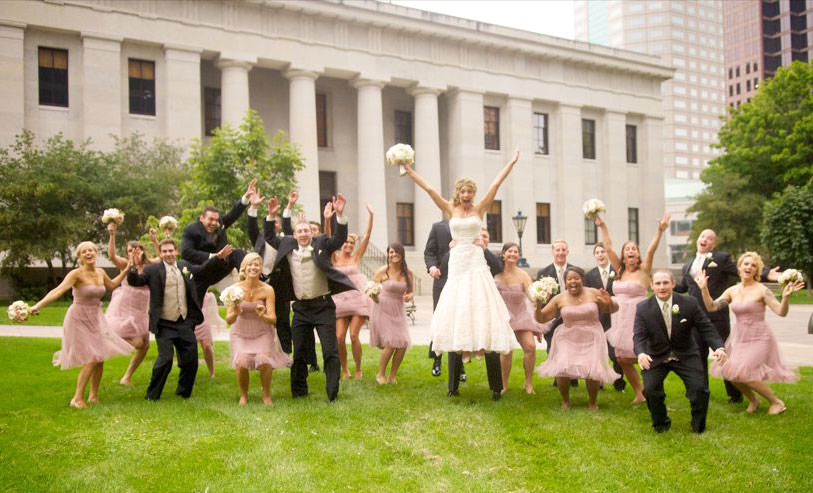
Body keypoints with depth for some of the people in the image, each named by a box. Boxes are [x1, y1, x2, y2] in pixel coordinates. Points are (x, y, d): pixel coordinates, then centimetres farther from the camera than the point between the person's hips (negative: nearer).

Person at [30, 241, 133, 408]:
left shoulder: (100, 272, 2)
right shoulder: (76, 274, -17)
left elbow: (112, 285, 24)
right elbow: (58, 291, -31)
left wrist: (126, 270, 20)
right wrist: (38, 305, -44)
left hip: (95, 319, 6)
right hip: (79, 320, -6)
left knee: (101, 357, 6)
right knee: (92, 359, -13)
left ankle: (94, 395, 22)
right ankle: (77, 398, -1)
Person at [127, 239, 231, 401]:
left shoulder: (185, 266, 10)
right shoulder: (153, 270, -5)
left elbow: (204, 270, 23)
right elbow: (134, 280, -16)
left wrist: (219, 257, 14)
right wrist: (134, 267, -35)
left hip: (185, 324, 5)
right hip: (164, 325, -5)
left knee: (190, 360, 8)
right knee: (165, 359, -12)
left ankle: (183, 392, 28)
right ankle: (152, 395, 7)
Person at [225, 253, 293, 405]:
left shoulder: (267, 290, -13)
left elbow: (273, 319, -14)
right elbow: (228, 320, -11)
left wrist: (262, 315, -35)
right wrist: (235, 313, -33)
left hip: (262, 333, 0)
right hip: (241, 334, 0)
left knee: (264, 362, -23)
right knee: (241, 363, -22)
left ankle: (266, 395, 6)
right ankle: (243, 395, 8)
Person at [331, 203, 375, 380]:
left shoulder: (356, 257, 7)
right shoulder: (335, 257, 8)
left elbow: (367, 236, -1)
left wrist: (371, 216, -10)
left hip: (357, 298, -1)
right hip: (340, 300, 1)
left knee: (353, 336, -9)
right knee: (339, 337, -8)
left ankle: (358, 369, 11)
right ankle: (344, 369, 13)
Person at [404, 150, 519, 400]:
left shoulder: (479, 209, 7)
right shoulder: (450, 209, 9)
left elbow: (496, 184, 4)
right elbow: (429, 189, 6)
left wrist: (512, 162, 2)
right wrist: (409, 171, 3)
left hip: (477, 265, -1)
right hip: (457, 264, 1)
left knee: (483, 311, -7)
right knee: (455, 315, 2)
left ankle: (496, 386, -3)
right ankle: (453, 385, 10)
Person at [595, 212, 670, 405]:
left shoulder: (643, 270, -3)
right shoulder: (620, 270, 10)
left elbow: (651, 250, -17)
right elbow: (608, 247, 7)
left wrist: (660, 231, -29)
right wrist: (602, 226, 2)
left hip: (638, 319, -5)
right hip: (620, 320, 5)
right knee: (623, 360, 7)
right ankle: (639, 394, 21)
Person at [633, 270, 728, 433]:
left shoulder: (689, 303, -11)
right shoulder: (643, 308, -11)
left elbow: (706, 328, -9)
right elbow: (640, 336, -16)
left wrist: (718, 347, -27)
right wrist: (640, 353, -38)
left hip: (686, 355, 0)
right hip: (656, 357, 0)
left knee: (699, 388, -15)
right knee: (650, 389, -19)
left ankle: (698, 425, 15)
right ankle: (661, 424, 12)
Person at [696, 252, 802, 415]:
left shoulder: (761, 290, -12)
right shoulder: (732, 291, 3)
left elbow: (781, 312, -18)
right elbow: (711, 307, -2)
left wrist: (786, 296, -36)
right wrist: (704, 289, -13)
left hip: (758, 339, -6)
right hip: (739, 338, 6)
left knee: (744, 373, -16)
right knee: (729, 371, -1)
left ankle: (777, 402, 6)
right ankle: (753, 400, 26)